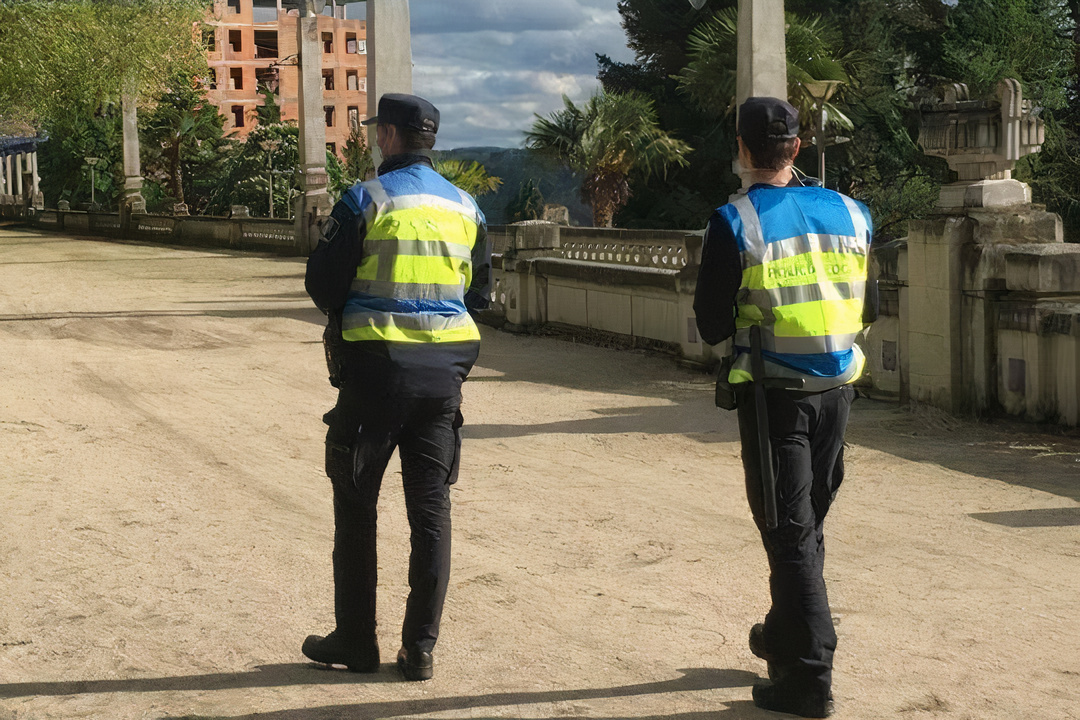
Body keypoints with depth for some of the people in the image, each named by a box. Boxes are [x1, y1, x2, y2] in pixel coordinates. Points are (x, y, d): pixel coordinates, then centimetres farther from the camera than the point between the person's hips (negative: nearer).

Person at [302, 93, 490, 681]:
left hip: (375, 368, -4)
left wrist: (346, 318, 13)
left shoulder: (366, 200, -8)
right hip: (443, 371, 4)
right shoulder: (465, 207, 7)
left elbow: (321, 285, -6)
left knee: (356, 507, 9)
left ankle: (356, 641, 15)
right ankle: (420, 650, 10)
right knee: (431, 511, 8)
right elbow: (478, 292, 15)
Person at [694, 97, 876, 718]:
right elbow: (869, 310, 10)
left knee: (790, 533, 1)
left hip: (775, 393, -4)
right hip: (836, 388, 5)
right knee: (809, 524, 20)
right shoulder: (850, 213, 2)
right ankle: (784, 636, 37)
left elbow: (713, 327, -9)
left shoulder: (736, 222, -11)